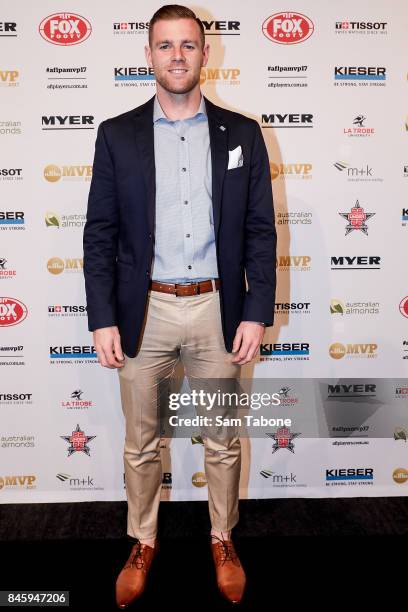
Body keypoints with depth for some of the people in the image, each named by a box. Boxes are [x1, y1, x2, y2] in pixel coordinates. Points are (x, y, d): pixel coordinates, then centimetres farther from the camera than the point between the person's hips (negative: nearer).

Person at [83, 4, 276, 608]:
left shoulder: (241, 133, 3)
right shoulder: (117, 135, 2)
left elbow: (260, 230, 1)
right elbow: (100, 233, 0)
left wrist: (256, 313, -5)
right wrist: (102, 319, -6)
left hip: (217, 310, 1)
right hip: (144, 312, 0)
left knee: (223, 441, 14)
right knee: (141, 443, 14)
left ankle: (223, 540, 39)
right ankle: (143, 543, 38)